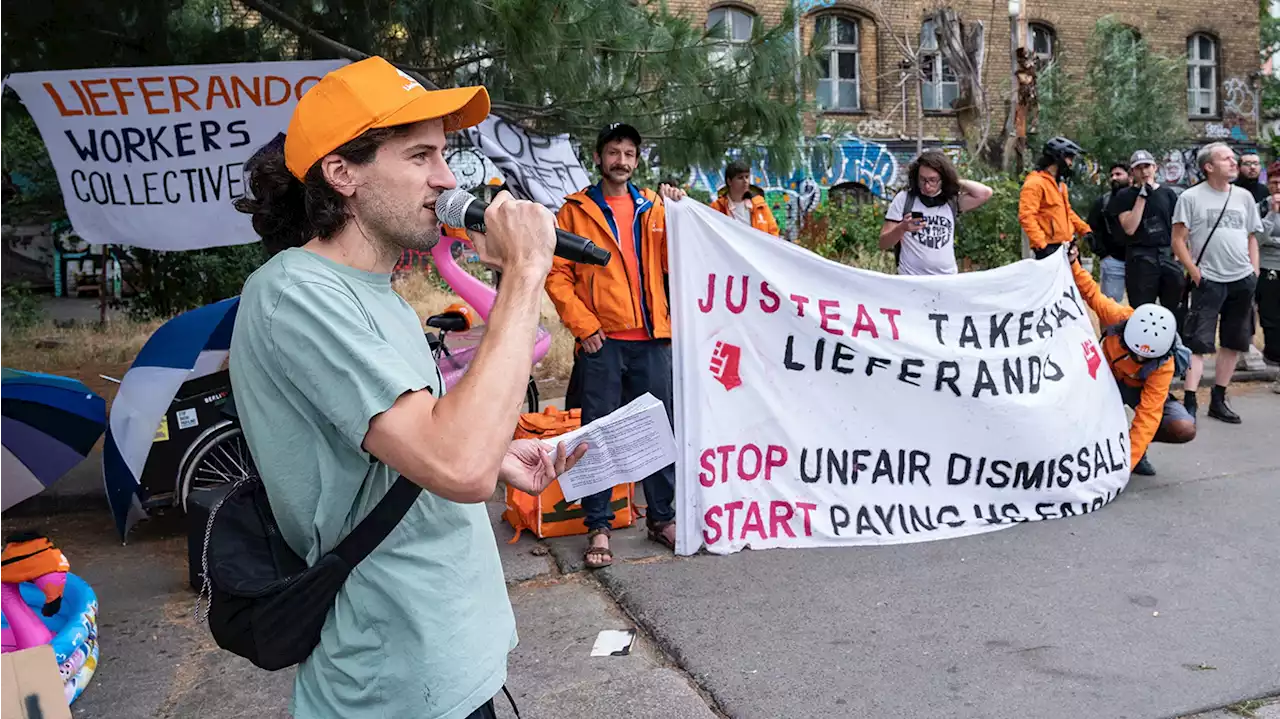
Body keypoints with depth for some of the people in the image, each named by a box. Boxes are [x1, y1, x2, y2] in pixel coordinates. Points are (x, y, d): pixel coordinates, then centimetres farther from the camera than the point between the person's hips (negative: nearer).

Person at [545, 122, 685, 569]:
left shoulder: (654, 208, 13)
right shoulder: (576, 210, 5)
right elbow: (557, 275, -2)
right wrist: (583, 325, -10)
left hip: (652, 338, 3)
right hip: (603, 340, -3)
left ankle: (662, 517, 22)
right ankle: (598, 527, 12)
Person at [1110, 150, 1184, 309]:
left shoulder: (1168, 193, 11)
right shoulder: (1124, 196, 2)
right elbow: (1129, 228, -11)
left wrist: (1177, 255, 3)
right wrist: (1142, 196, -10)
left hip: (1169, 256, 3)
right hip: (1140, 259, -3)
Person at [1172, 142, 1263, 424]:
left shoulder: (1244, 197, 11)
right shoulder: (1191, 198, -2)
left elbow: (1252, 237, 17)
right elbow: (1178, 240, -4)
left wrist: (1255, 271, 6)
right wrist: (1195, 273, -11)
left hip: (1243, 280, 5)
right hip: (1208, 281, -5)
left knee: (1233, 343, 9)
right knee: (1198, 343, -10)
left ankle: (1218, 400, 19)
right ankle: (1189, 404, -9)